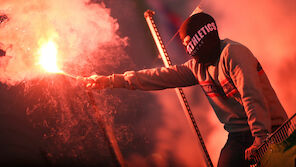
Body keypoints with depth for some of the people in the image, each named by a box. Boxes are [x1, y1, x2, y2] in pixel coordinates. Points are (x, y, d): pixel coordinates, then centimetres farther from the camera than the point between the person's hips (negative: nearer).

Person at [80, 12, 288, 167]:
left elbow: (252, 96, -22)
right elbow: (160, 77, 12)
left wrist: (261, 138, -30)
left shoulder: (232, 53, -12)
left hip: (267, 131, -7)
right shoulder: (197, 66, 12)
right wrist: (109, 81, 11)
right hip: (238, 136, 7)